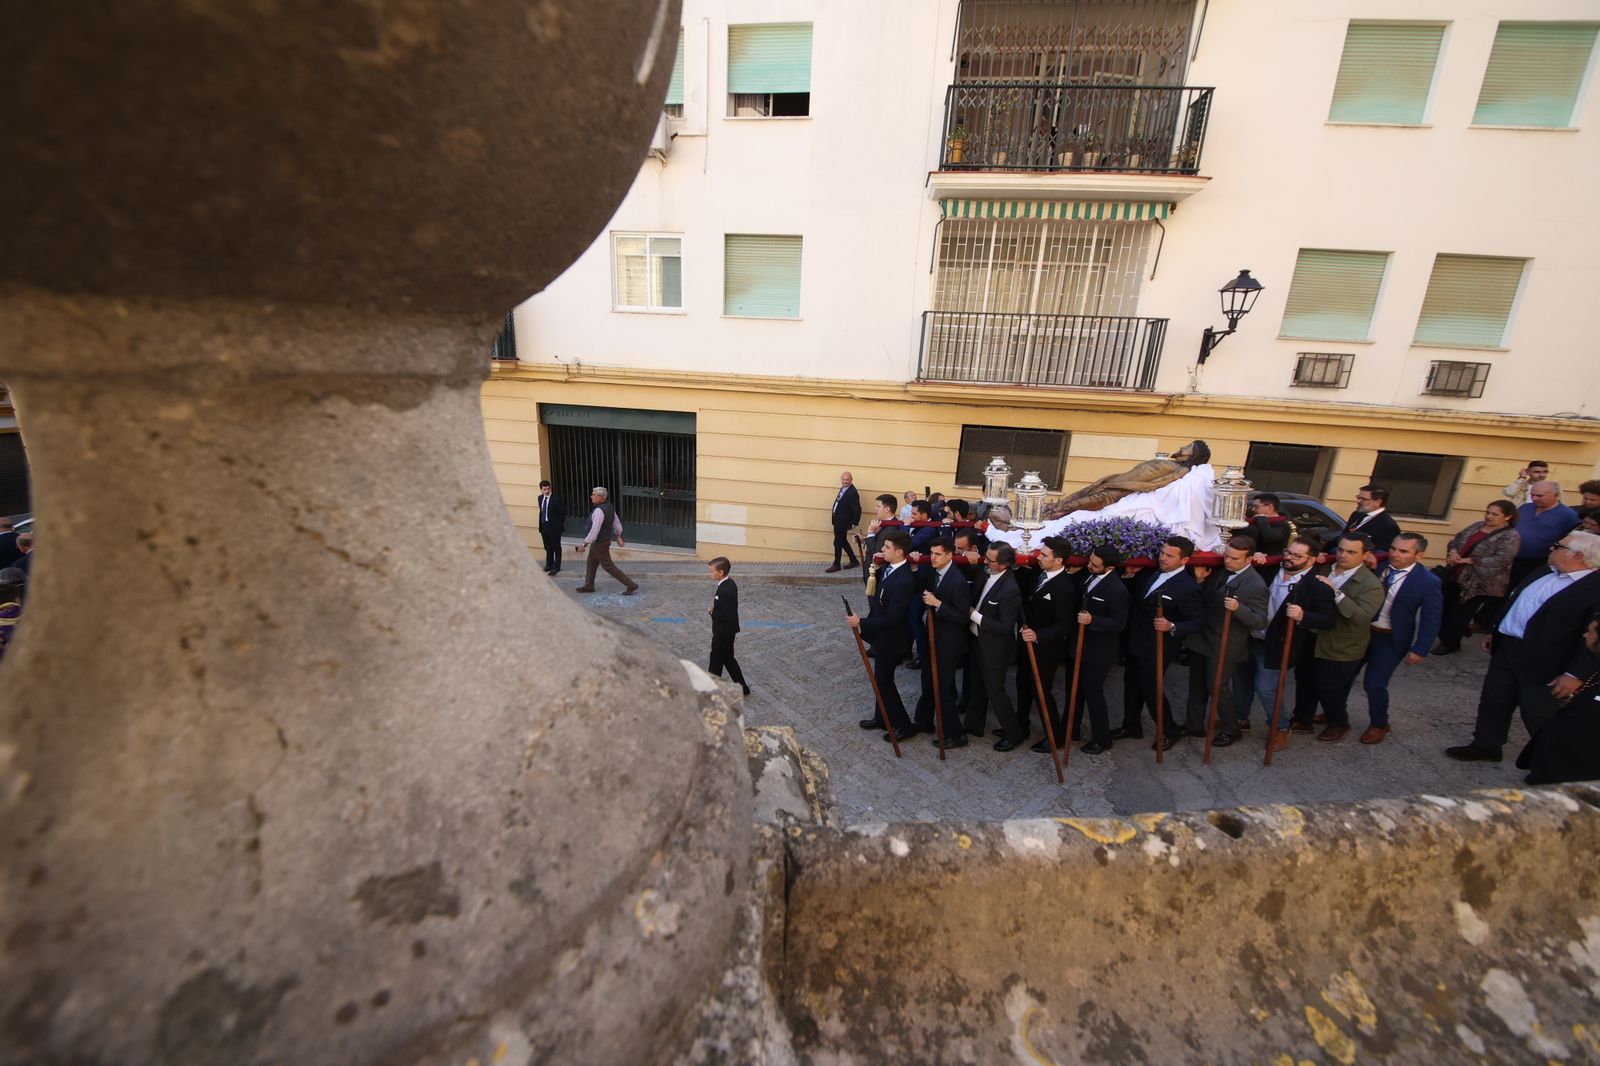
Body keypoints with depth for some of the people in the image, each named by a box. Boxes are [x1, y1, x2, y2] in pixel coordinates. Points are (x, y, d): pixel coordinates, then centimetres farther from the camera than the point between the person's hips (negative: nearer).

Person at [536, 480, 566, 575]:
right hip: (543, 526, 6)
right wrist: (540, 525, 11)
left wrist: (559, 525, -8)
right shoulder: (540, 498, 8)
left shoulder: (556, 499, -13)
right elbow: (541, 511, 15)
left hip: (554, 526, -6)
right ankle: (549, 564, 30)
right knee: (547, 547, 17)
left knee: (556, 547, 5)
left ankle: (556, 567, 13)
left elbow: (562, 513, -10)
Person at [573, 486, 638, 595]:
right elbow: (617, 523, 11)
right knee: (591, 563, 22)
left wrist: (584, 544, -22)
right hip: (605, 539, 9)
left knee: (608, 566, -1)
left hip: (599, 543, -9)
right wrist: (618, 537, 21)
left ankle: (631, 585, -1)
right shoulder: (609, 507, 1)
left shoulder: (599, 510, -29)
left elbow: (594, 530, -29)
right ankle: (588, 585, 35)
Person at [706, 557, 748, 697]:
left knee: (716, 660, 8)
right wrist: (715, 609, 0)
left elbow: (726, 615, -30)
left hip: (723, 632, -10)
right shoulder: (729, 584, 3)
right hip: (728, 630, 10)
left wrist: (712, 612, -16)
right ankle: (742, 687, 27)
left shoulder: (724, 590, -28)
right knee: (727, 658, 20)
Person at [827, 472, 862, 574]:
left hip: (843, 522, -9)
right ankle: (853, 560, 30)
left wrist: (855, 523, -18)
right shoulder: (843, 488, 6)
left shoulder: (853, 492, -21)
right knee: (843, 541, 18)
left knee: (837, 542, 1)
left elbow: (857, 509, -21)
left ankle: (836, 565, 14)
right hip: (838, 520, 9)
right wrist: (834, 515, 10)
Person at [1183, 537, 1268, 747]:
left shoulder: (1256, 585, -19)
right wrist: (1200, 580, -12)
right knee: (1197, 684, 17)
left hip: (1224, 646, -6)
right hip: (1201, 637, 6)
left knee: (1217, 686, 8)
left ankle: (1230, 730, 32)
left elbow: (1260, 621, -18)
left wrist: (1238, 608, -35)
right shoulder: (1218, 569, -2)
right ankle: (1193, 724, 34)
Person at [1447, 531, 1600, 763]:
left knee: (1540, 718, 7)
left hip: (1543, 664, -7)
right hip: (1506, 648, 7)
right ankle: (1486, 746, 33)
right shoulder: (1543, 573, 8)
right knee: (1493, 701, 18)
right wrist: (1493, 632, 20)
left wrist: (1575, 674, -18)